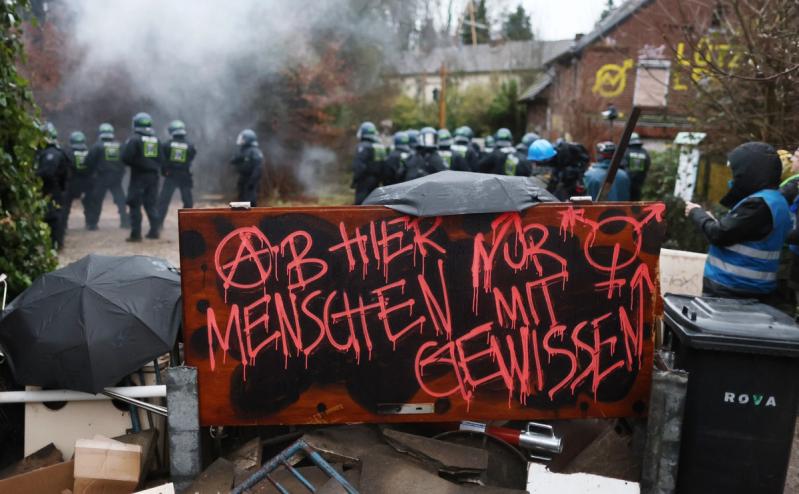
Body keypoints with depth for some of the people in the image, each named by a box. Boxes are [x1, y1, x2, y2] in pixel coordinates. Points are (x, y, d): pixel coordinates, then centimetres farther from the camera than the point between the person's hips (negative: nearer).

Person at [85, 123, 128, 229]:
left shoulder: (97, 146, -5)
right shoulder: (119, 146, 6)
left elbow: (89, 161, -5)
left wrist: (94, 170, 11)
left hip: (102, 177, -3)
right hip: (116, 177, 3)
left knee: (97, 200, 6)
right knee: (120, 200, 7)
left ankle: (93, 223, 8)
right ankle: (125, 221, 1)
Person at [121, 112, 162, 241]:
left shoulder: (134, 139, -10)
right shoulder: (156, 140, 9)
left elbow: (126, 158, -14)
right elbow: (160, 159, 9)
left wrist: (132, 164, 5)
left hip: (139, 175, -5)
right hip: (153, 175, 6)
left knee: (135, 205, -1)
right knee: (151, 203, 14)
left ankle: (136, 234, -4)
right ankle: (154, 230, 14)